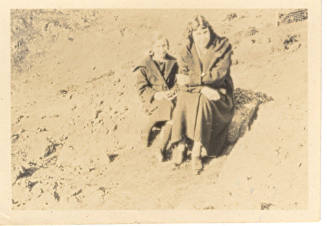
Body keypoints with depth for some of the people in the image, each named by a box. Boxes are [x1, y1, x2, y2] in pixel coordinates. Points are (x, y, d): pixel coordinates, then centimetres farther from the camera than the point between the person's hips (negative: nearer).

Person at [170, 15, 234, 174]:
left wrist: (192, 79, -23)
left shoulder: (223, 47, -5)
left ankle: (197, 151, -29)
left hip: (217, 92, -2)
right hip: (193, 91, 2)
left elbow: (219, 73, -16)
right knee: (182, 102, -31)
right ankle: (180, 145, -21)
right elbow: (182, 79, -7)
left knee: (203, 102, -34)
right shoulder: (187, 51, 0)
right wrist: (203, 87, -24)